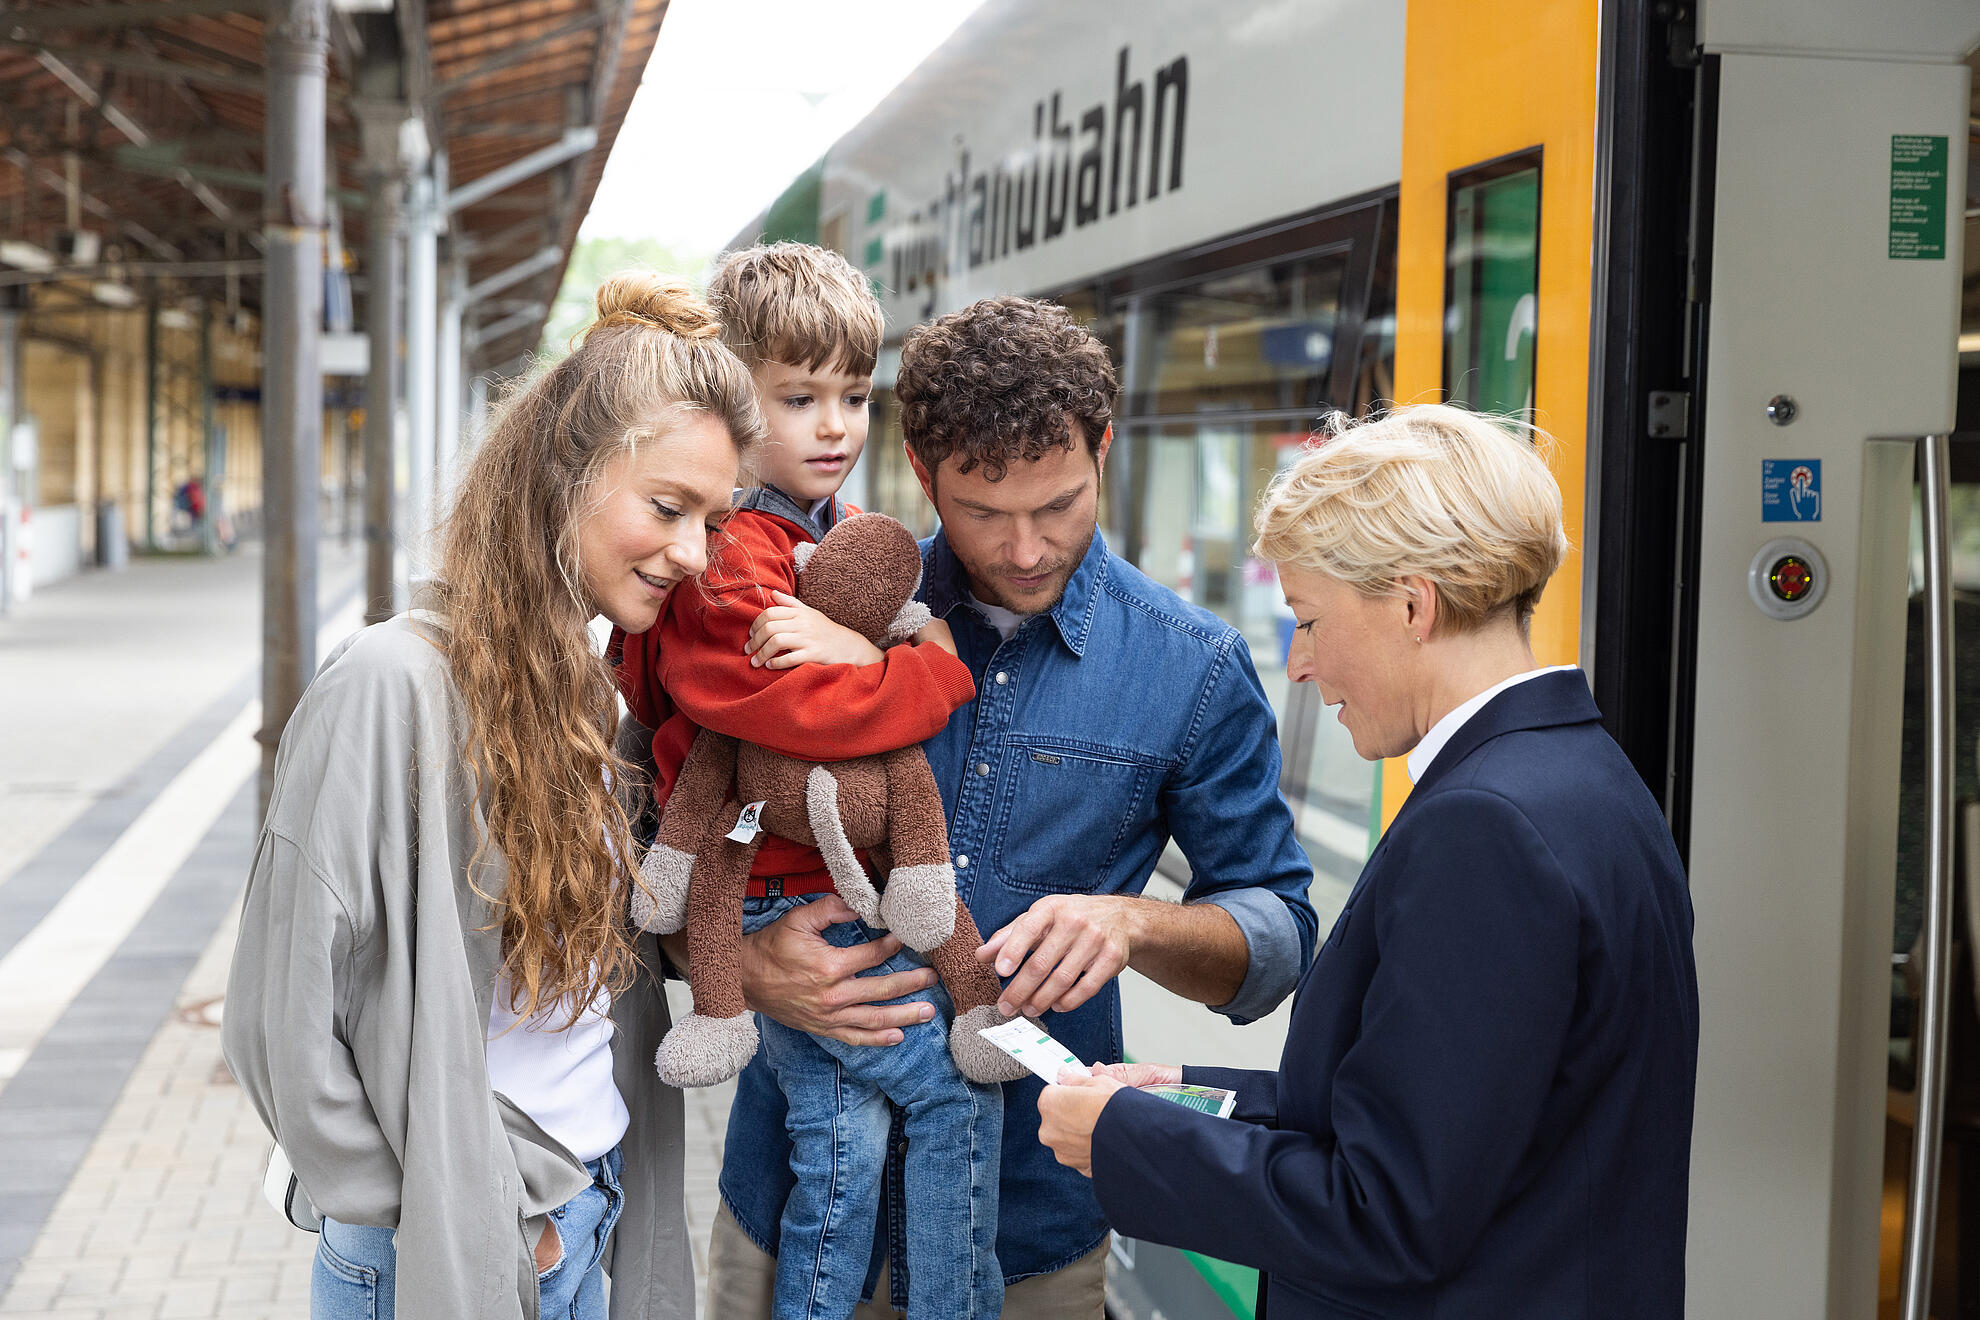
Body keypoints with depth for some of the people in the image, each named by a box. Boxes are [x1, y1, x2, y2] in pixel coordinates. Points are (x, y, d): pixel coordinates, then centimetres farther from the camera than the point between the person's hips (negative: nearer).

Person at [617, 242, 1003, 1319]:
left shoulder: (844, 531, 16)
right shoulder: (728, 554, -18)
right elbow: (798, 709, -27)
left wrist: (860, 653, -14)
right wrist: (935, 671, -13)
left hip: (825, 884, 9)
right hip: (779, 895, -9)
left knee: (842, 1131, 10)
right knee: (957, 1088, -4)